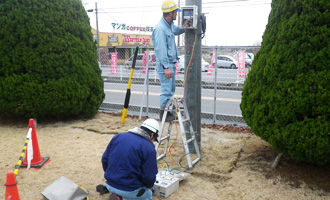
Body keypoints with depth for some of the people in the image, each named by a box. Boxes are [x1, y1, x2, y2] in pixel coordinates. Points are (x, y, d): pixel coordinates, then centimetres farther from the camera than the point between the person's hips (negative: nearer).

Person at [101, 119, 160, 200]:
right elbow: (149, 176, -12)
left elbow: (104, 159, 6)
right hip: (130, 190, -5)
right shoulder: (149, 148, -15)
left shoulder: (118, 136, 0)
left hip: (110, 185, 5)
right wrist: (149, 186, 11)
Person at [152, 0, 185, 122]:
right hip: (165, 64, -10)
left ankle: (168, 111, 29)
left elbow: (178, 30, 34)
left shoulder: (170, 25, 11)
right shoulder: (160, 28, -19)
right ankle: (163, 113, 10)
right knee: (166, 90, -3)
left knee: (171, 89, 17)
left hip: (171, 63, 10)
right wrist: (166, 67, -24)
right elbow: (161, 50, -23)